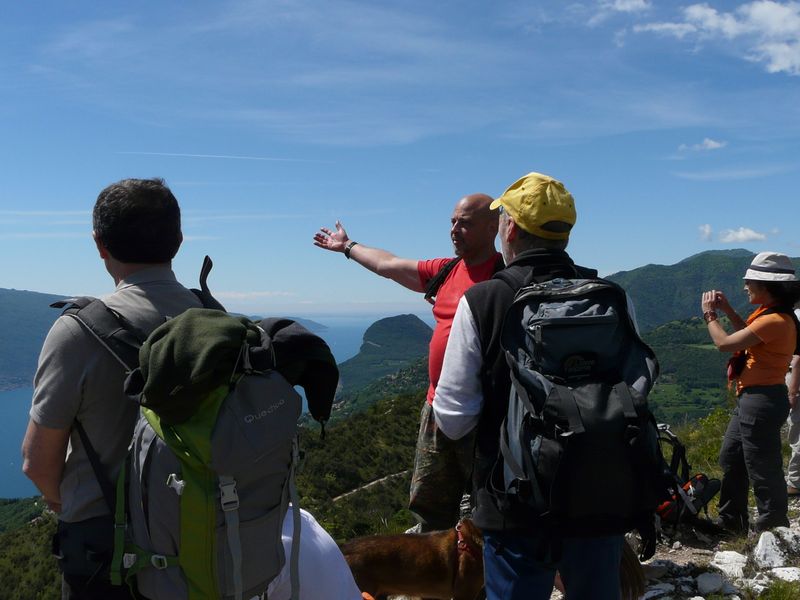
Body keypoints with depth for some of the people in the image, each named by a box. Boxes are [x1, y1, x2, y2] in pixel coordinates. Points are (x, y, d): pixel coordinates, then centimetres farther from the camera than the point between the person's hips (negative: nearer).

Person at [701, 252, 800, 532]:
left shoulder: (774, 321, -24)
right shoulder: (768, 314, 7)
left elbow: (725, 343, -21)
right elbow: (749, 335, 24)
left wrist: (710, 314, -5)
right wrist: (728, 310, 12)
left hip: (761, 401, -11)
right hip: (750, 399, 11)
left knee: (763, 471, 0)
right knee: (730, 460, 21)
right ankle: (731, 521, 34)